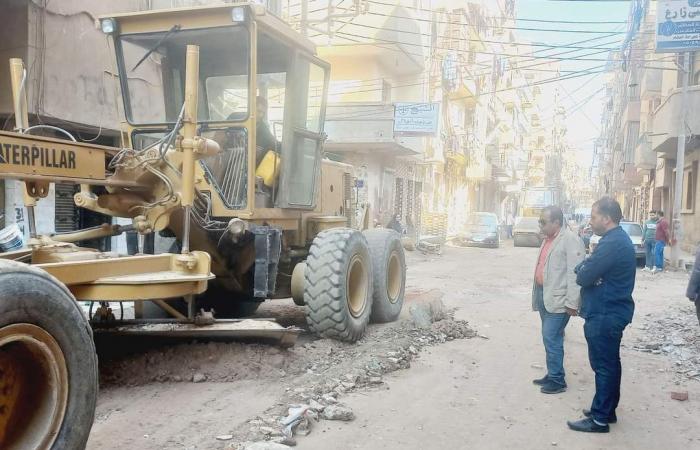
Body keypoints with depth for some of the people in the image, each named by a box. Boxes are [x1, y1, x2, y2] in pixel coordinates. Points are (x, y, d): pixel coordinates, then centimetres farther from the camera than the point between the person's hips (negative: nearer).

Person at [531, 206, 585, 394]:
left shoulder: (571, 240, -15)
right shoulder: (548, 239, 13)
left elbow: (575, 274, -19)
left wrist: (572, 303, -21)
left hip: (558, 300, -9)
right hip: (544, 295, 9)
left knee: (551, 339, -6)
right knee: (550, 338, 16)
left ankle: (557, 380, 5)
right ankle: (552, 374, 27)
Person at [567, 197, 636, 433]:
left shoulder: (612, 243, -23)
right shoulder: (619, 239, 12)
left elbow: (583, 276, -23)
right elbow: (599, 271, 11)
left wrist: (582, 268, -2)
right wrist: (587, 267, -9)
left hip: (604, 315, -10)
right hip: (612, 312, 10)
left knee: (603, 366, -2)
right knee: (610, 363, 17)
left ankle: (600, 419, 6)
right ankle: (607, 409, 29)